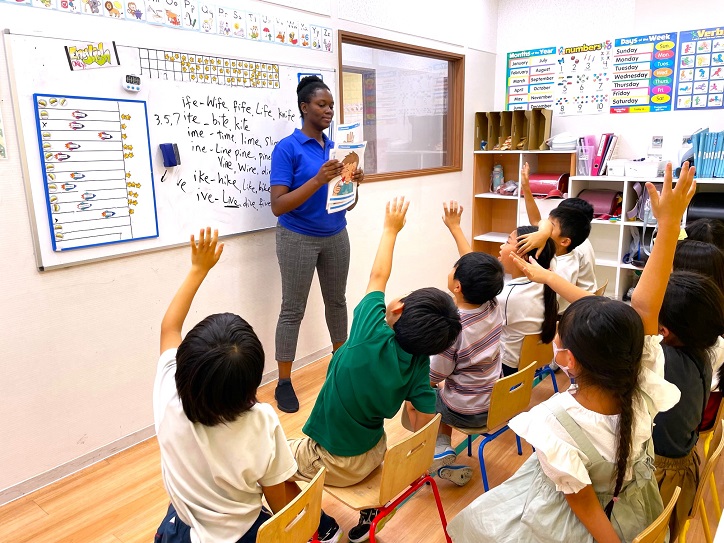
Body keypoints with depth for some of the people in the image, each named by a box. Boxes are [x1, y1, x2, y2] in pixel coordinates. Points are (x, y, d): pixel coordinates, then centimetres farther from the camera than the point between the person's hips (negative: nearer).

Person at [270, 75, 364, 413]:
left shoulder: (335, 148, 7)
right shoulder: (287, 148, -11)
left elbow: (349, 204, 11)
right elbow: (278, 206, -19)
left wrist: (354, 183, -11)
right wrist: (318, 180, -28)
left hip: (336, 236, 6)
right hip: (298, 239, -6)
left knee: (336, 300, 17)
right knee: (293, 309, 2)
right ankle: (284, 382, 14)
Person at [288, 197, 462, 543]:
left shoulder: (372, 339, -30)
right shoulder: (420, 364, -17)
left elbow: (378, 276, -16)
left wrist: (391, 228, -2)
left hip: (331, 464, -5)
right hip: (373, 456, 5)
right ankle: (370, 508, 34)